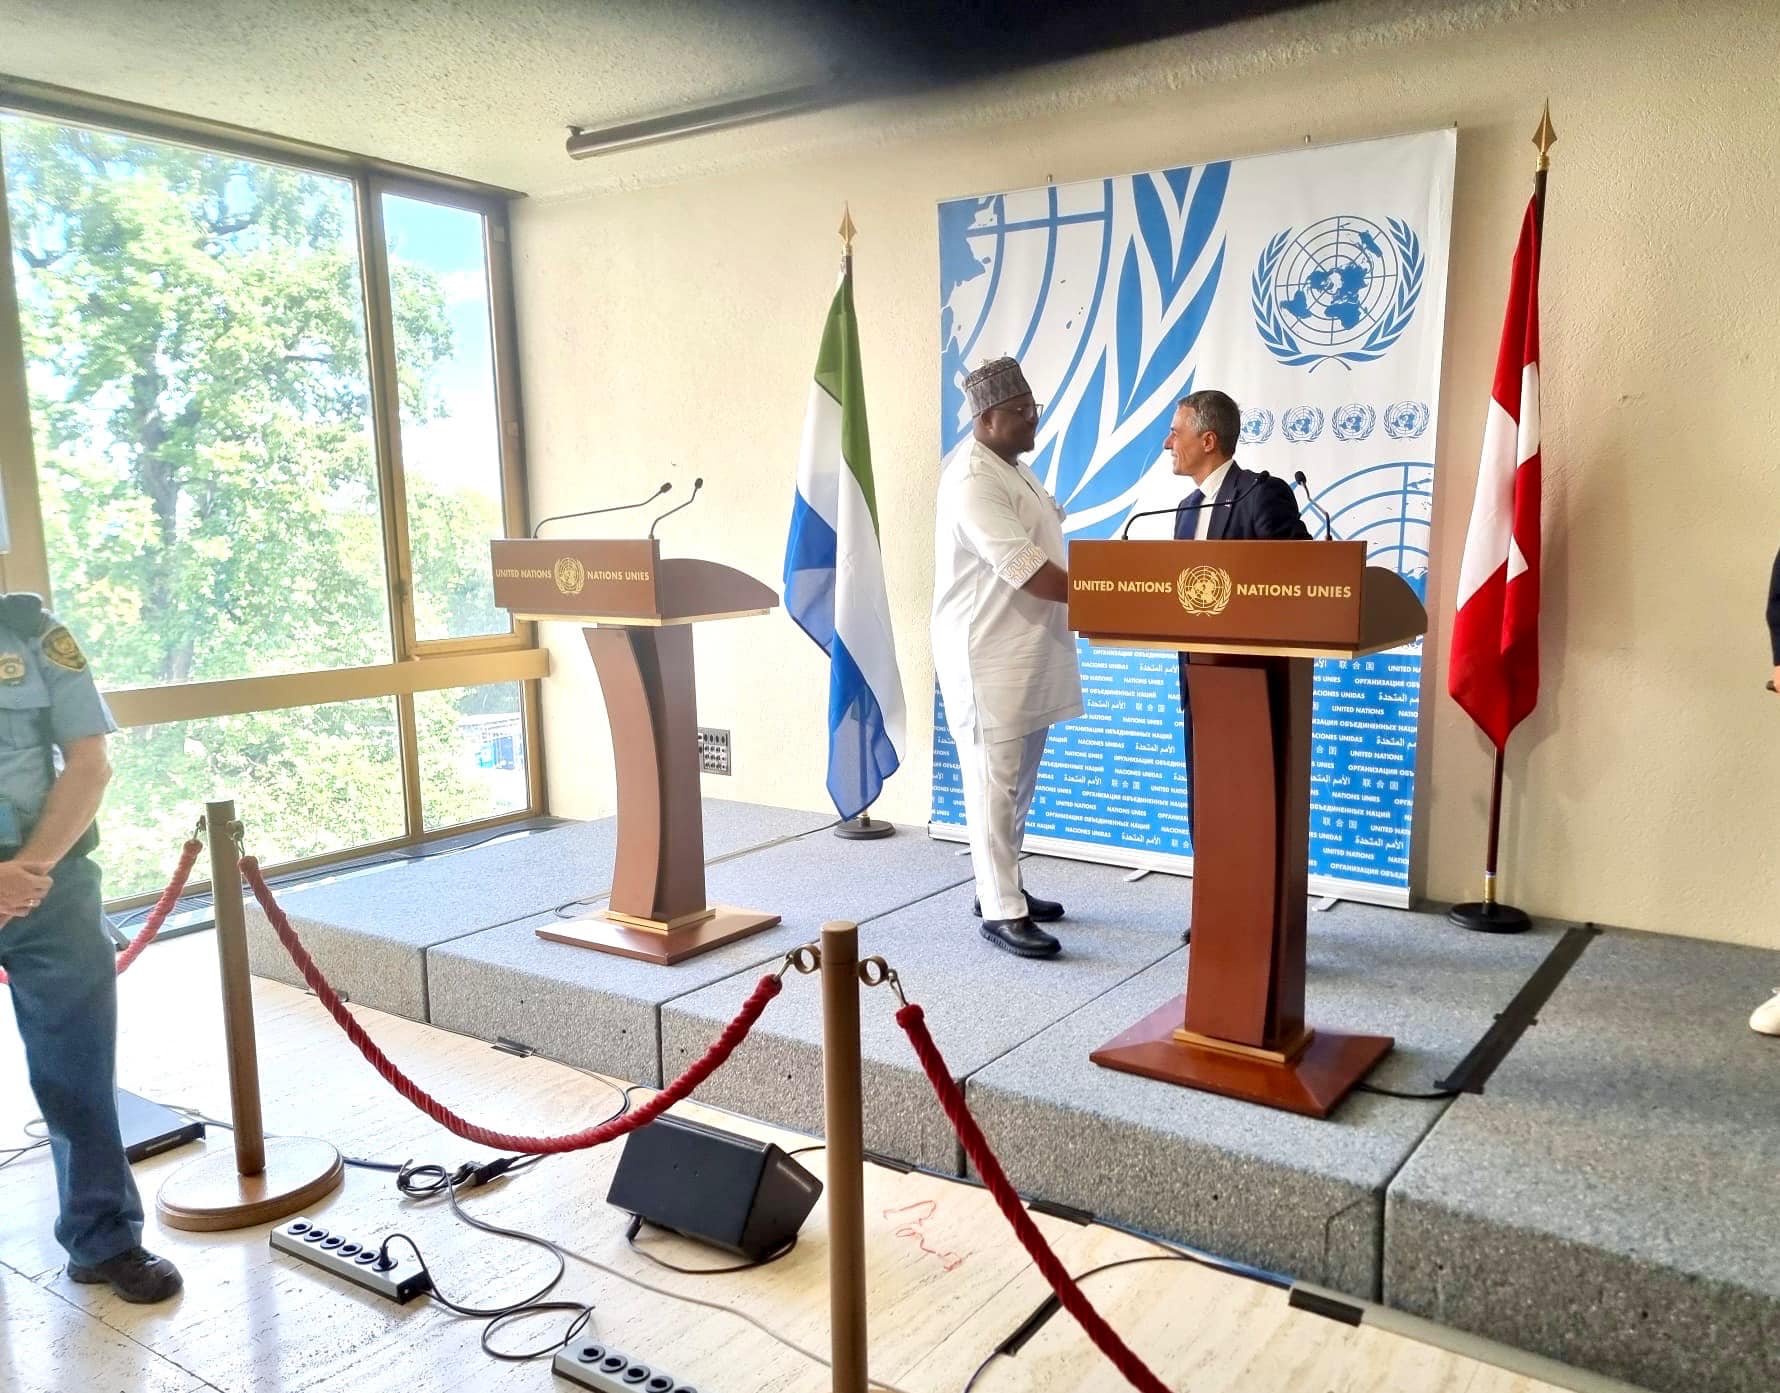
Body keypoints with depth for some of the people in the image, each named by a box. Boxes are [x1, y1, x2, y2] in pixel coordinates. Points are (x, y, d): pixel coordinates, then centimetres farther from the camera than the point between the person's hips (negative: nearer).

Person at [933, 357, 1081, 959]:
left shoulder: (1014, 469, 14)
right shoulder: (972, 481, -19)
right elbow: (1029, 572, -24)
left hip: (1029, 651, 10)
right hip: (987, 656, -10)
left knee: (1018, 781, 17)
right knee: (994, 783, -3)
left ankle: (1002, 886, 29)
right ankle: (1001, 911, 5)